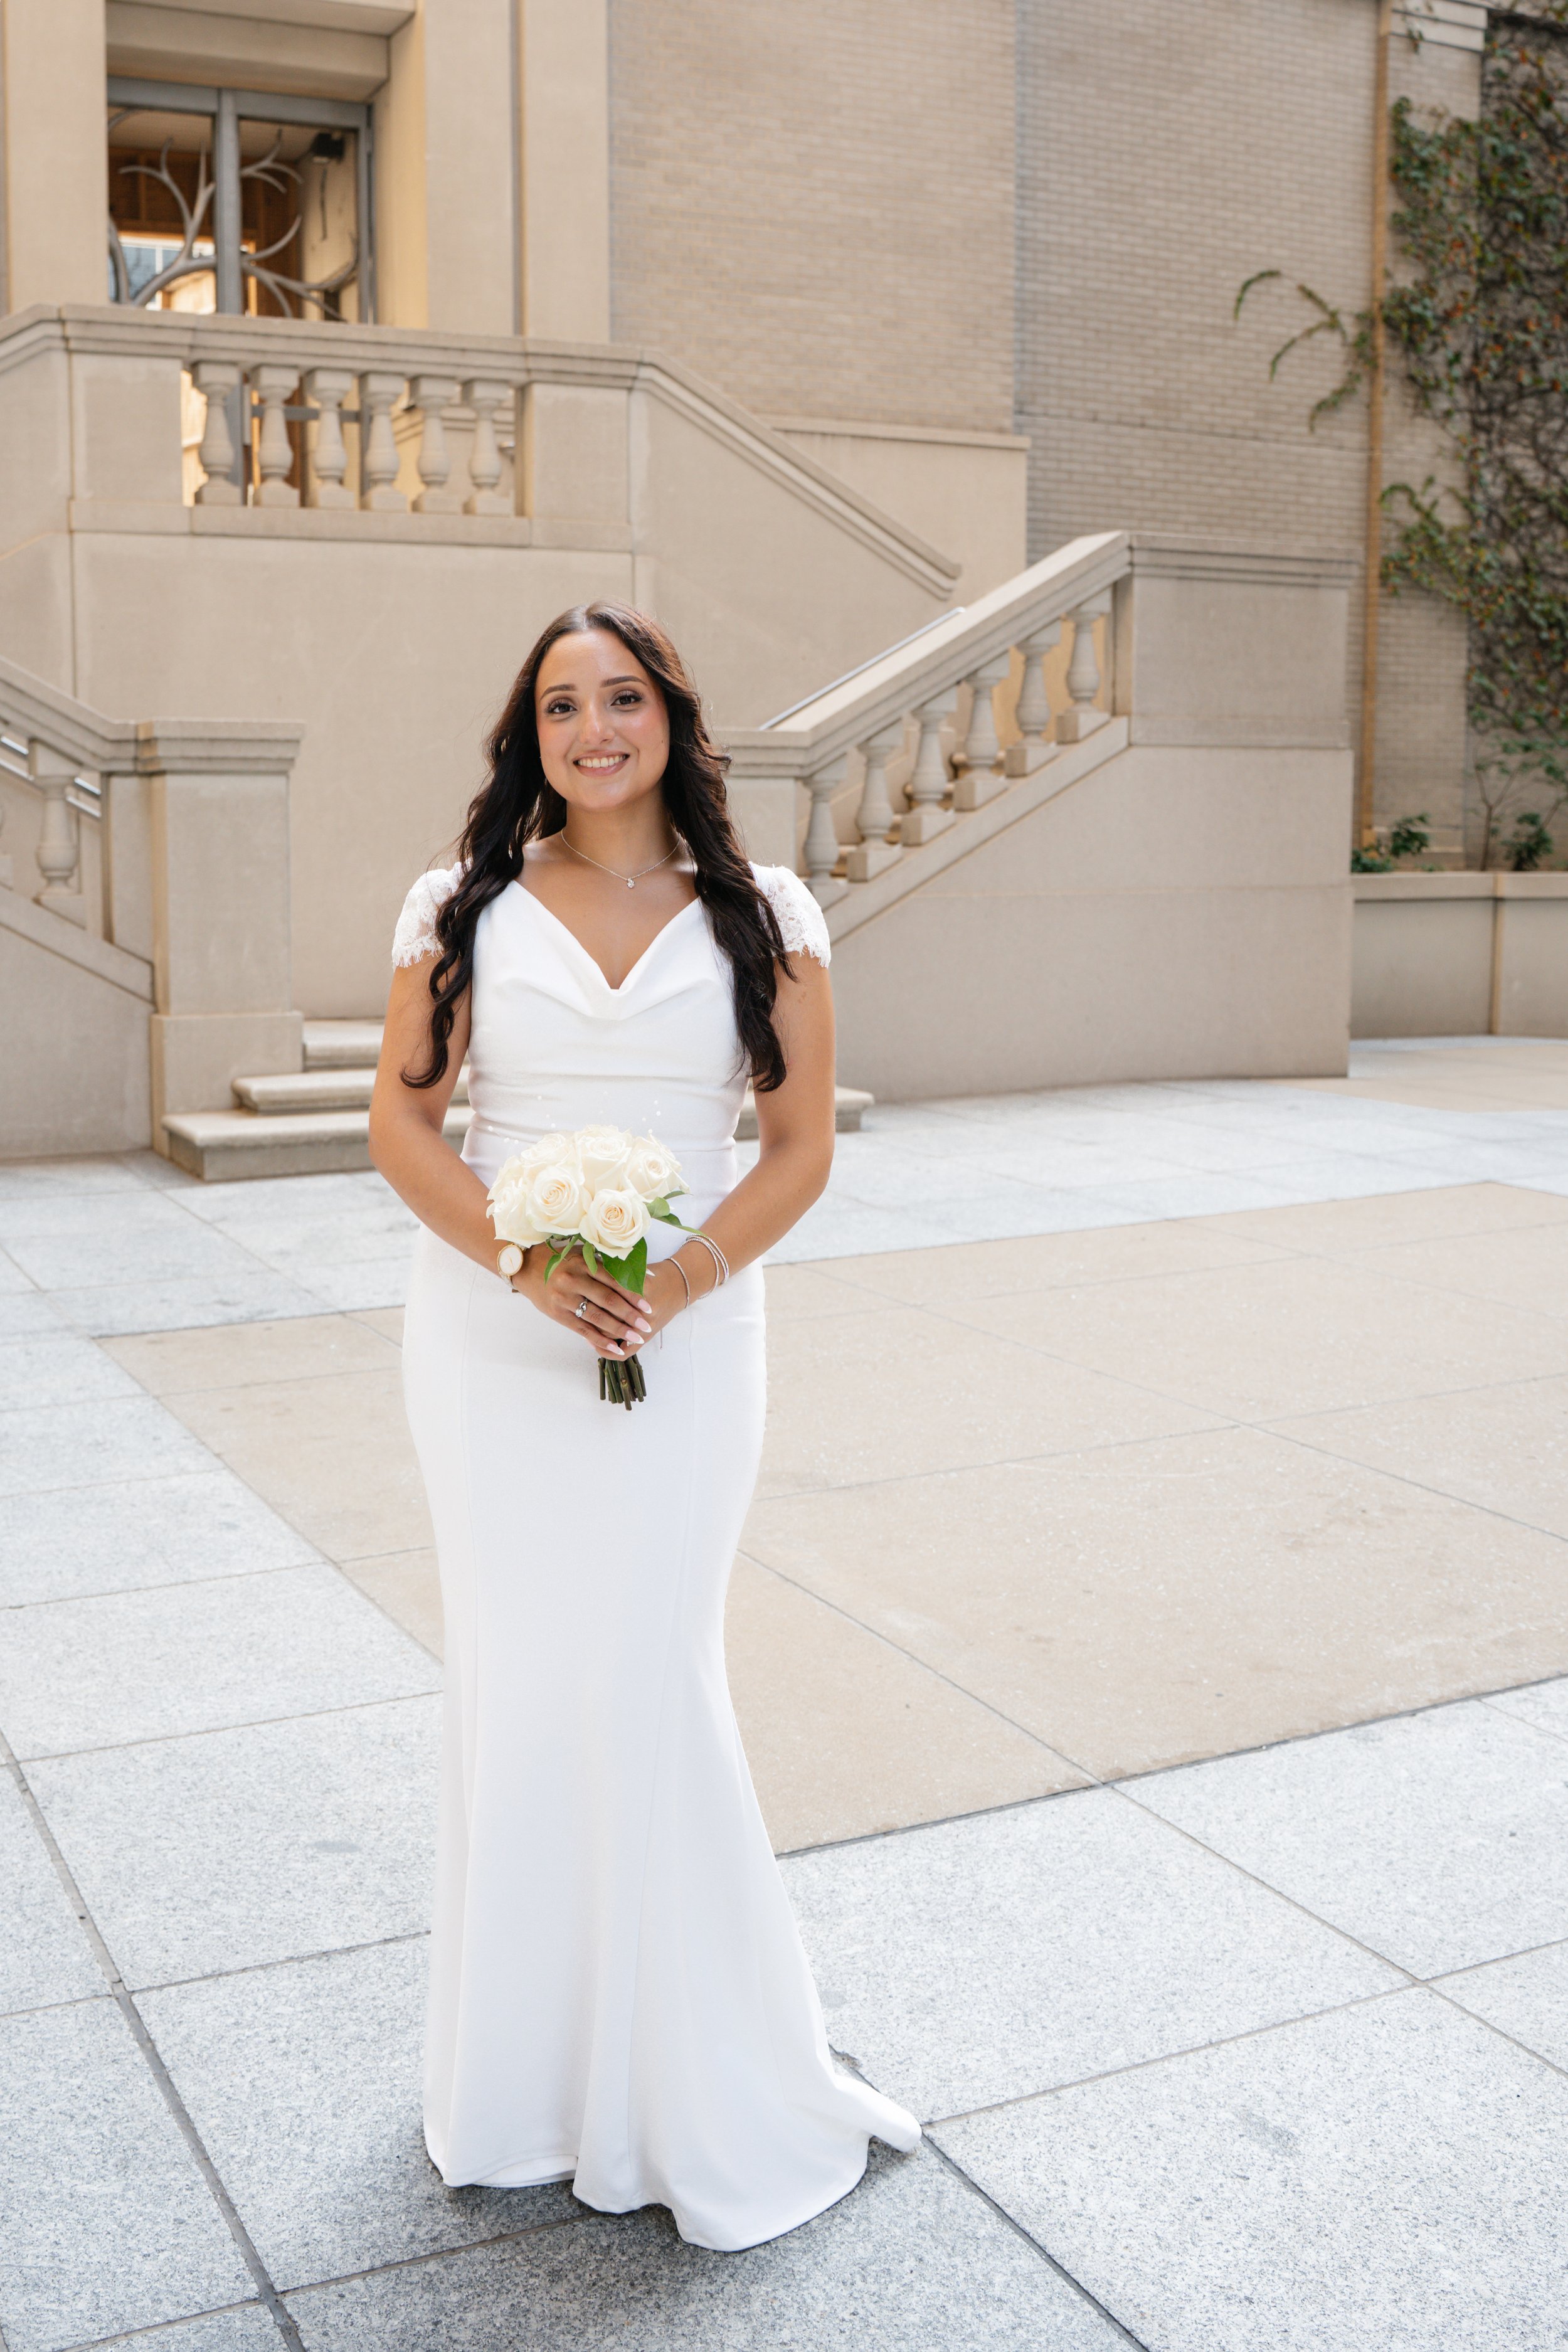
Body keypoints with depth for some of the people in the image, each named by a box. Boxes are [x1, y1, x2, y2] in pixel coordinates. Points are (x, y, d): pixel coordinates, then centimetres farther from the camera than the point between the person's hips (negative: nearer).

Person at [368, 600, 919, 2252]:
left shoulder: (762, 914, 1)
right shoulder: (464, 906, 2)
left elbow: (801, 1142, 1)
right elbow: (401, 1121, 1)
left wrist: (679, 1282, -14)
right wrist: (529, 1262, -14)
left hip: (689, 1333, -1)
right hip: (492, 1338, 1)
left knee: (651, 1679, -1)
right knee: (513, 1678, 7)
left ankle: (701, 2084, 19)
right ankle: (521, 2072, 25)